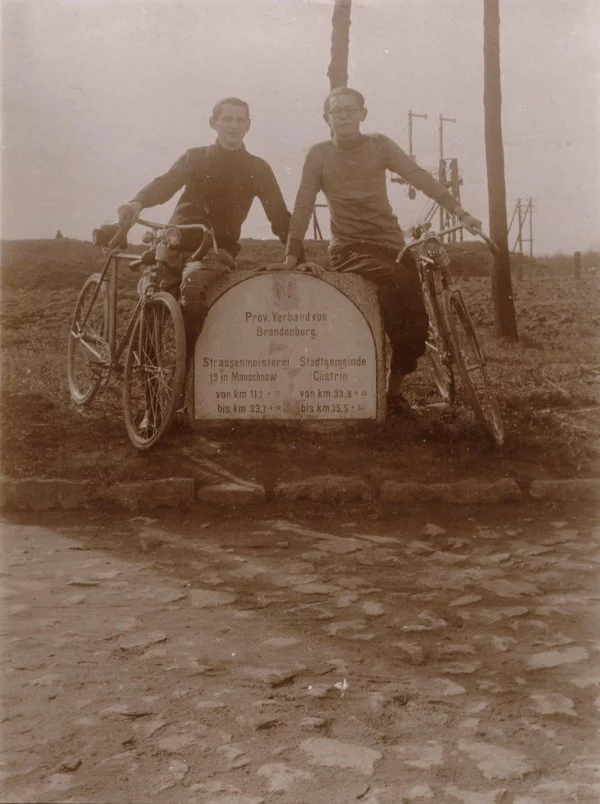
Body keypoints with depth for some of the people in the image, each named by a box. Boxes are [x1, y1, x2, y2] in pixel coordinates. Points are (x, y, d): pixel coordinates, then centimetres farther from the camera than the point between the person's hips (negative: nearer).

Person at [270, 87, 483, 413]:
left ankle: (395, 387, 9)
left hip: (390, 242, 3)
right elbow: (303, 207, 1)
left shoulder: (379, 145, 6)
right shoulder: (319, 154, 3)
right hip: (350, 247, -3)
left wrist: (459, 211, -13)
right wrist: (291, 256, -7)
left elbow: (419, 177, -4)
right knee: (397, 281, -32)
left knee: (416, 320, -10)